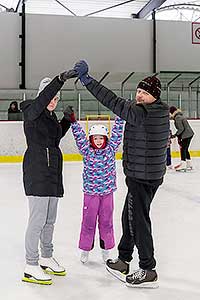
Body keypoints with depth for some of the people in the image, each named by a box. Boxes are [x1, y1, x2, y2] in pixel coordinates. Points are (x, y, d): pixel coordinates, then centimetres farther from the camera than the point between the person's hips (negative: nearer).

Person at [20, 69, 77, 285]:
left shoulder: (51, 115, 16)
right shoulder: (32, 112, -9)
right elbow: (43, 98, -28)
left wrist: (67, 120, 13)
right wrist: (60, 79, -39)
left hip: (53, 171, 9)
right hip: (37, 171, -9)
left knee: (50, 219, 15)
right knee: (38, 220, -7)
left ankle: (46, 259, 29)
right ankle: (31, 267, 2)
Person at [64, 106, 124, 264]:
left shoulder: (111, 149, 1)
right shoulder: (87, 151, -3)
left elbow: (117, 132, -2)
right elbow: (79, 135, -13)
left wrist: (120, 115, -9)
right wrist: (72, 120, -24)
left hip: (107, 191, 2)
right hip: (90, 192, -1)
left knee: (106, 221, 12)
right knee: (88, 221, 7)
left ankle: (106, 249, 25)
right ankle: (85, 249, 21)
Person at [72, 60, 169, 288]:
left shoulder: (139, 112, -21)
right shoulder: (161, 112, 7)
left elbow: (113, 102, -25)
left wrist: (86, 79, -24)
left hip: (140, 177, -10)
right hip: (154, 173, 10)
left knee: (138, 220, 0)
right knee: (129, 216, 19)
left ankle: (148, 271, 11)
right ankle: (123, 262, 31)